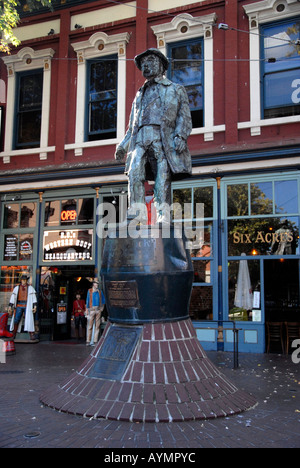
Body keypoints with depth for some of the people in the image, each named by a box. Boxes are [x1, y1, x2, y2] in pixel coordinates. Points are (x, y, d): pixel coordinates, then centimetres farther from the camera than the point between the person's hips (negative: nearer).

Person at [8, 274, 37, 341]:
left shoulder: (30, 288, 5)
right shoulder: (16, 288, 10)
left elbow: (34, 297, 0)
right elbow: (13, 298, 8)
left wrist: (35, 306, -10)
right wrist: (10, 307, 1)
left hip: (27, 306, -2)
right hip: (19, 306, 2)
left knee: (29, 320, -10)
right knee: (16, 320, -2)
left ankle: (32, 335, -10)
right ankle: (13, 335, 8)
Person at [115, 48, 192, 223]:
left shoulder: (176, 89, 19)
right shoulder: (140, 94, 32)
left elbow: (184, 116, 7)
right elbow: (133, 123, 29)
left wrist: (180, 136, -11)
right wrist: (123, 145, 16)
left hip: (163, 138, -3)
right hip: (141, 138, 3)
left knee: (163, 178, -12)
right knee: (134, 171, -20)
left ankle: (163, 215, -12)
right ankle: (138, 211, -23)